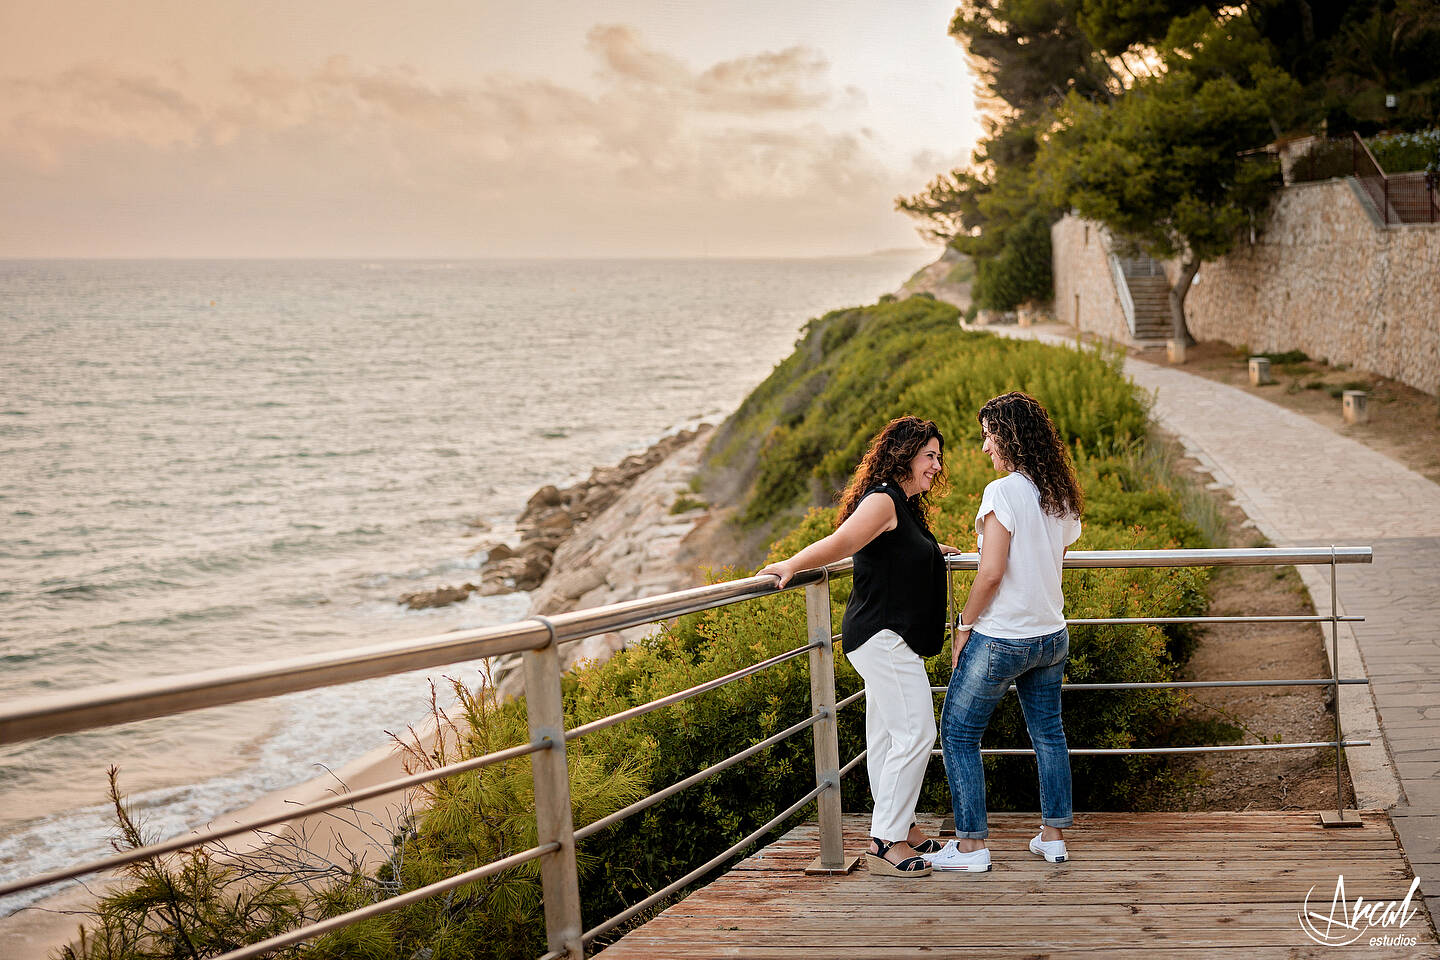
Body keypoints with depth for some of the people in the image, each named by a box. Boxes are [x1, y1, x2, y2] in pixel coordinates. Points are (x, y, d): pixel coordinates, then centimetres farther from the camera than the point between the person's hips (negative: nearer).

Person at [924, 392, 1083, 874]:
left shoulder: (1003, 492, -18)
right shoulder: (1063, 497, 5)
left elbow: (992, 572, -21)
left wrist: (964, 626, -10)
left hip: (1001, 638, -7)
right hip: (1051, 635, 8)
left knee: (959, 733, 5)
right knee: (1048, 732, 17)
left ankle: (971, 844, 6)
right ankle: (1053, 836, 23)